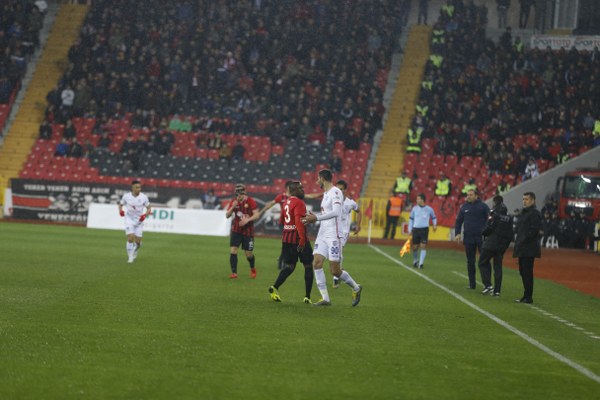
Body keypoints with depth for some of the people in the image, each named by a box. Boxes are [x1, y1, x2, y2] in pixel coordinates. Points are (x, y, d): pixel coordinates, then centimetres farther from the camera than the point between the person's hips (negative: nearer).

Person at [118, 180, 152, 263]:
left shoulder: (144, 197, -9)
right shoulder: (126, 196, -8)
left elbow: (149, 208, 2)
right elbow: (121, 204, 9)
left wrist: (145, 215, -17)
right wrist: (120, 210, -12)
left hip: (139, 220, 1)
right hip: (129, 220, -1)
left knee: (138, 241, 3)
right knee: (130, 238, -18)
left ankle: (135, 252, 37)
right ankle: (130, 257, -3)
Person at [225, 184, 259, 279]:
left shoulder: (251, 202, -9)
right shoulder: (233, 202, 1)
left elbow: (256, 215, -12)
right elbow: (227, 215, 0)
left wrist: (247, 220, -26)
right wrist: (232, 207, -17)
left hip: (248, 231, -2)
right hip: (236, 230, 2)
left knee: (248, 254, 2)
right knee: (233, 250, -13)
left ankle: (252, 269, 32)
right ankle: (234, 273, -9)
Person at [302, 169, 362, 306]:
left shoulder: (335, 192, -11)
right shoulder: (325, 193, 19)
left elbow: (336, 212, -22)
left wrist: (317, 218, -20)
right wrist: (313, 219, 15)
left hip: (333, 235, -9)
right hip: (322, 234, 9)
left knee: (335, 270, -6)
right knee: (316, 263, -6)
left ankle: (356, 288, 19)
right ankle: (325, 298, -4)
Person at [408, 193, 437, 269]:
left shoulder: (429, 209, -1)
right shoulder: (414, 208, 5)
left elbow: (433, 217, 17)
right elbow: (411, 219, 12)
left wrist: (435, 225, 1)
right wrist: (410, 230, 8)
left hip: (424, 229, -2)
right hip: (415, 229, 2)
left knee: (423, 246, -12)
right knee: (415, 247, 7)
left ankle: (421, 263, -12)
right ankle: (415, 260, 31)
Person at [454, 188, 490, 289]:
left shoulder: (483, 206, -1)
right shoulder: (464, 207, 10)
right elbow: (459, 221, 14)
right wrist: (457, 233, 2)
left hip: (481, 238, -4)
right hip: (468, 238, 4)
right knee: (470, 262, 7)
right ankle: (472, 283, 13)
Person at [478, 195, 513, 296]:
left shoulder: (494, 213, -10)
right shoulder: (508, 216, 9)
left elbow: (489, 228, -17)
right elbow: (510, 232, 8)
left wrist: (483, 233, 2)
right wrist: (506, 243, 16)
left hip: (491, 243, -6)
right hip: (502, 245, 6)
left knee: (483, 263, 6)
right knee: (498, 266, 10)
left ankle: (487, 285, -9)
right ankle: (497, 290, 7)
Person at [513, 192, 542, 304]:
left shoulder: (534, 213, -11)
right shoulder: (523, 213, 19)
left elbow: (534, 230, -19)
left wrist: (523, 239, -17)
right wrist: (517, 239, 12)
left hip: (529, 248, -10)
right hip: (522, 248, 10)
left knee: (527, 272, -8)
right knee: (523, 271, 13)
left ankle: (528, 297, -5)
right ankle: (526, 296, 20)